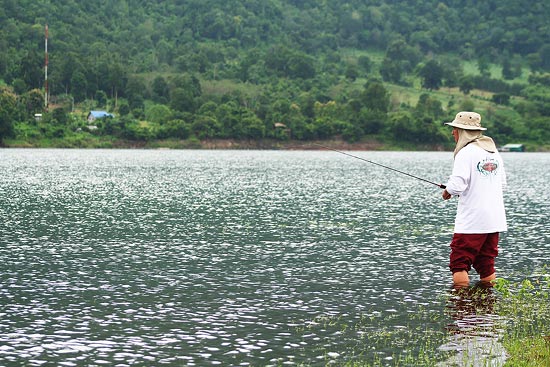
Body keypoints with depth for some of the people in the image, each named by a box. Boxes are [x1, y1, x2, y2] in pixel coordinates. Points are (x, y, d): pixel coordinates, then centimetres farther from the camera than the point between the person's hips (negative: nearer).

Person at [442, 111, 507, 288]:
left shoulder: (466, 153, -12)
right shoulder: (494, 151, 13)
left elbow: (457, 185, -20)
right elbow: (503, 184, 19)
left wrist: (448, 191, 1)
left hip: (471, 221, -8)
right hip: (495, 219, 8)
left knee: (459, 263, -2)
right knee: (486, 263, 14)